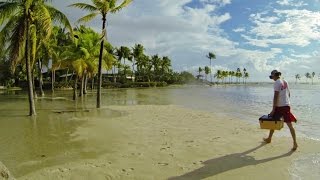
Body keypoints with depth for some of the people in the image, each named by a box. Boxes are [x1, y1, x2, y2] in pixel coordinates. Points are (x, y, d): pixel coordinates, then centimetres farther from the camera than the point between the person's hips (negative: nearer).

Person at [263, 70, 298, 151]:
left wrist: (273, 109, -16)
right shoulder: (285, 82, 12)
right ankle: (295, 143, -1)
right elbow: (288, 94, 18)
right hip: (287, 105, 6)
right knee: (290, 125, 4)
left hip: (280, 106, -6)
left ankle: (269, 139, 24)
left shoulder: (277, 83, -11)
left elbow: (276, 96, -17)